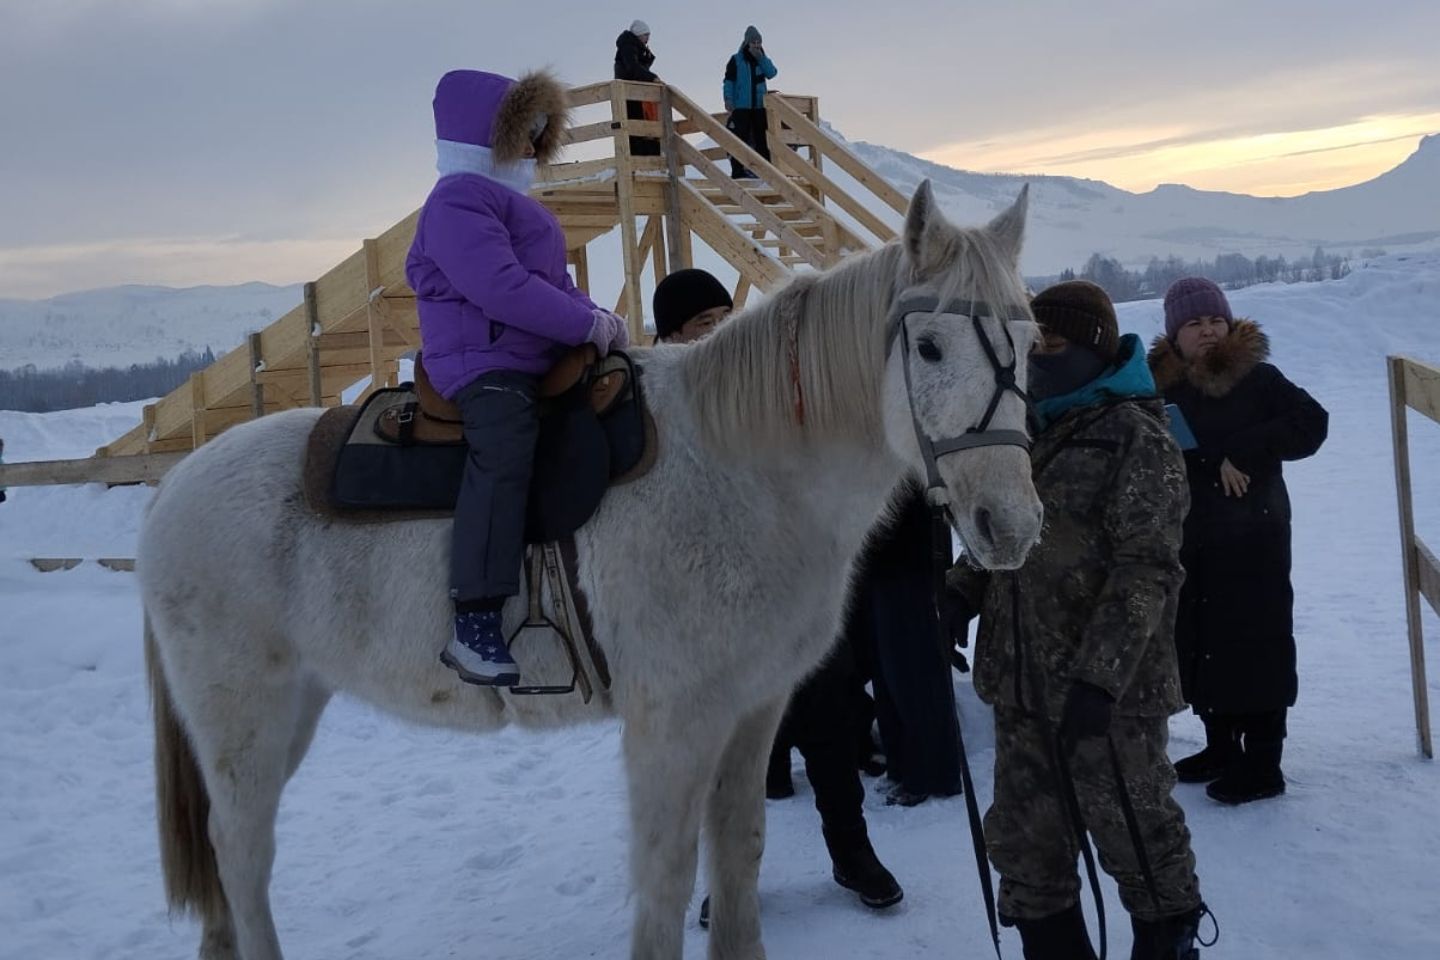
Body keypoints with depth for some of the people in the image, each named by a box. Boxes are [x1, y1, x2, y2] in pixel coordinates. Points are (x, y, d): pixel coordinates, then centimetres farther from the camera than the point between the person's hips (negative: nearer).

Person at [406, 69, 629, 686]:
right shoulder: (459, 200, -9)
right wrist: (589, 324, -17)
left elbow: (555, 284, 28)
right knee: (507, 448, -35)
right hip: (483, 362, -11)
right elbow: (503, 287, -23)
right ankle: (474, 624, -36)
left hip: (538, 358, 11)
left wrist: (599, 321, 9)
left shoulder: (509, 201, 25)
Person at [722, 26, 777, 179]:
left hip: (760, 106, 4)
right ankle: (738, 170, -8)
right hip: (741, 107, -4)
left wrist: (761, 58, -7)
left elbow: (771, 74, -3)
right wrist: (728, 99, -12)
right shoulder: (736, 60, 4)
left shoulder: (763, 60, 15)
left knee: (762, 139, 4)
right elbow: (729, 81, 0)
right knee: (740, 138, -8)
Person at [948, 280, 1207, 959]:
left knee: (1137, 837, 8)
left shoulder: (1135, 438, -11)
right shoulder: (1030, 431, 12)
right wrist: (959, 591, 2)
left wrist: (1099, 675, -23)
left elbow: (1145, 571, -16)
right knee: (1024, 842, 15)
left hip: (1110, 689, -7)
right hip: (1020, 682, 7)